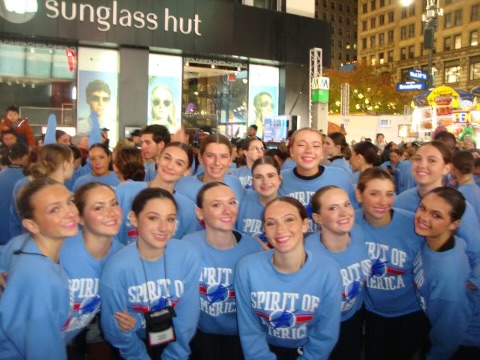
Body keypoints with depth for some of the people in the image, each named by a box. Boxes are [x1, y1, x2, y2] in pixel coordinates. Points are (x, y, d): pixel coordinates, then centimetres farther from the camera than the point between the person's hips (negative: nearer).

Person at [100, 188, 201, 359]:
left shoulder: (188, 256, -18)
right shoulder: (117, 267, -21)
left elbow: (188, 317, -7)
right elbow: (115, 330, -8)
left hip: (175, 342, 1)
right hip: (137, 344, 0)